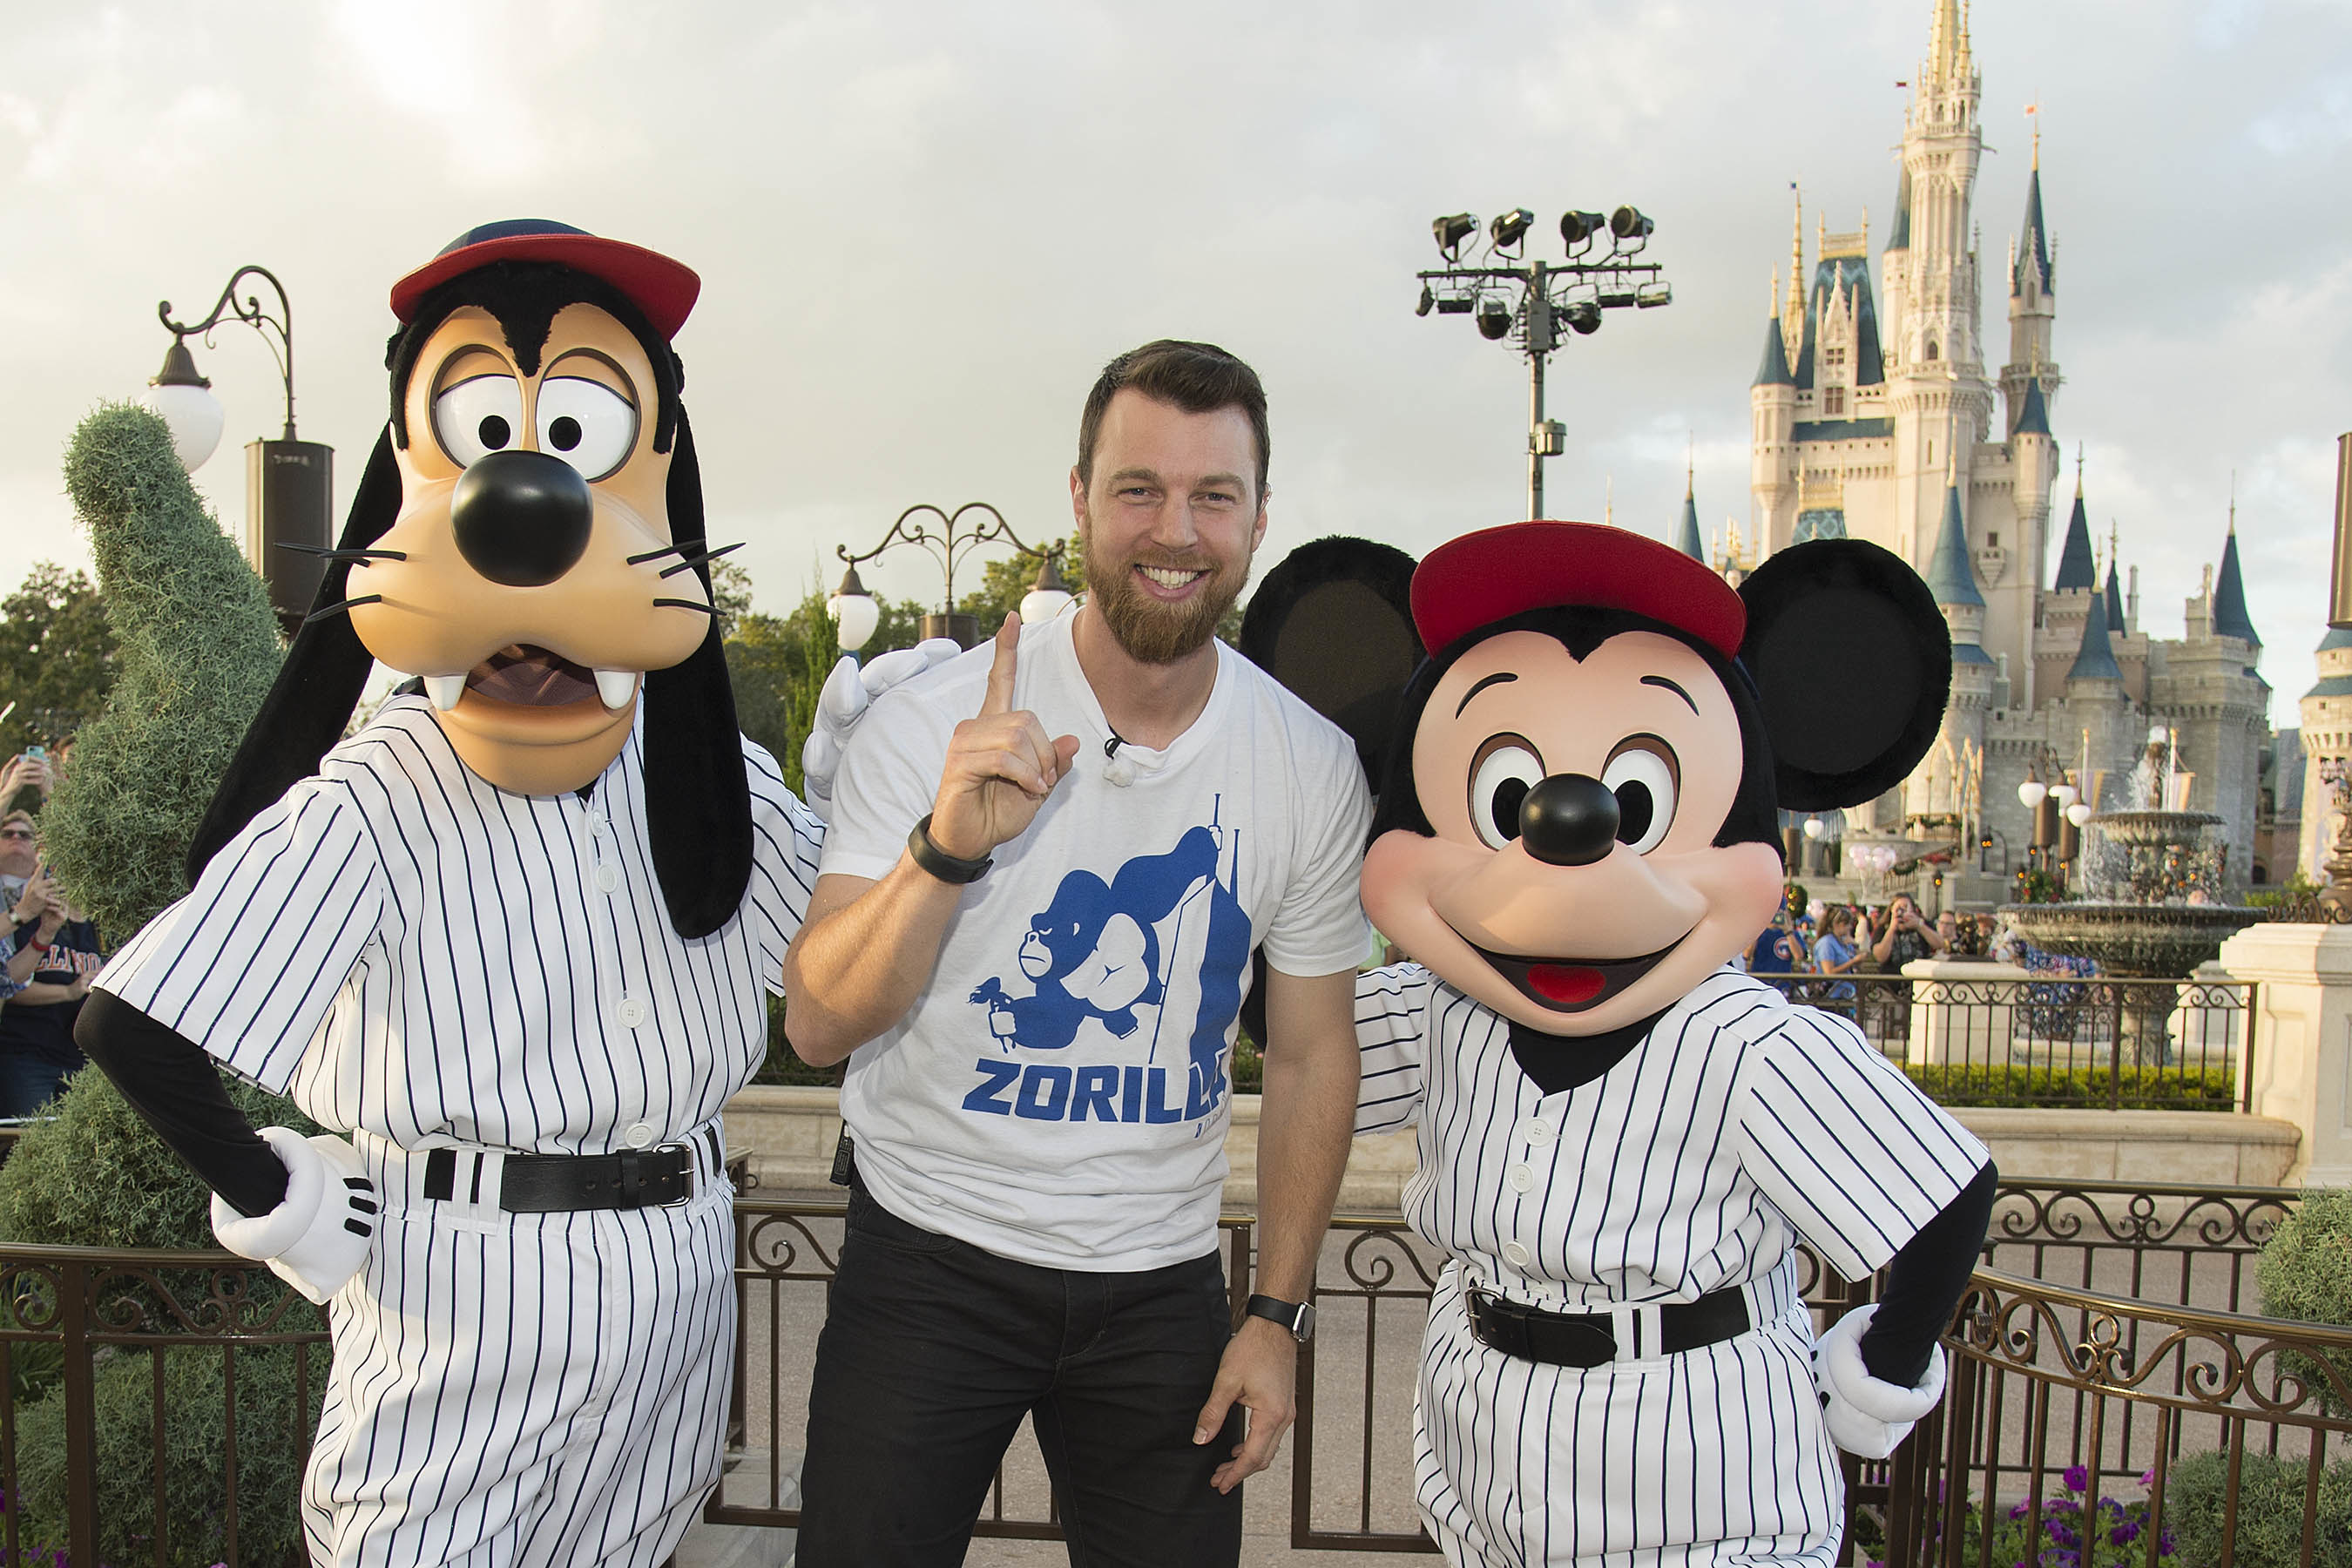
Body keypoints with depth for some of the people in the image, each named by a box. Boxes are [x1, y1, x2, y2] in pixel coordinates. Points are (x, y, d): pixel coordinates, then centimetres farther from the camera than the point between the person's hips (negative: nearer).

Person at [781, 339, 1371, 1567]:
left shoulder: (1313, 772, -5)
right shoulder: (934, 726, -13)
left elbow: (1312, 1058, 4)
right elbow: (817, 1027, -15)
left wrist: (1278, 1314, 4)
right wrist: (947, 849, -32)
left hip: (1162, 1281, 2)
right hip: (929, 1255, -2)